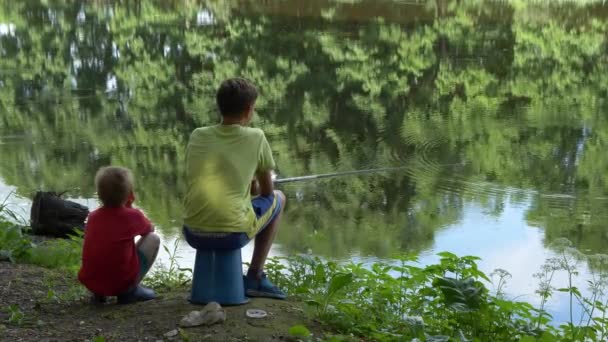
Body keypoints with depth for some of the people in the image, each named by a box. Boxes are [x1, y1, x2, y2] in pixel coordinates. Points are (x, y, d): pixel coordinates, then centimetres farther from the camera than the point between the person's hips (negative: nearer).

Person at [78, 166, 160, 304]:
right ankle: (130, 291, 7)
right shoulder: (133, 216, -3)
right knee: (153, 239, 13)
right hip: (122, 283, -5)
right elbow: (149, 229, 19)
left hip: (90, 283, 5)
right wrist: (130, 207, 21)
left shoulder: (92, 217, 5)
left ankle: (99, 294, 18)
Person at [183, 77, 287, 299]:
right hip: (233, 234, -4)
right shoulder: (255, 138, -1)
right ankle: (255, 277, 19)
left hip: (193, 233, 4)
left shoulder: (197, 136, 8)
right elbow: (266, 191, 10)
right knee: (277, 198, 24)